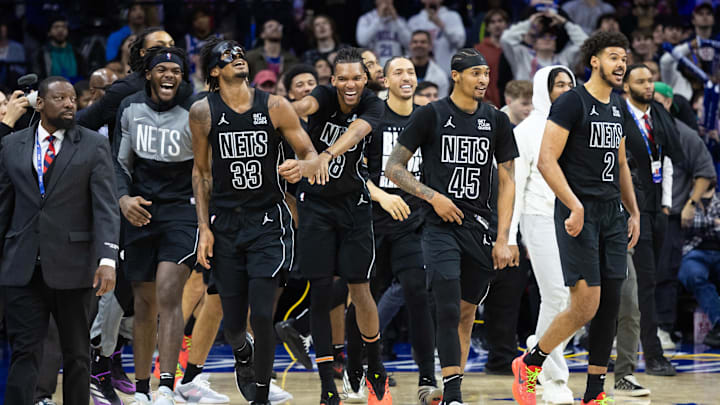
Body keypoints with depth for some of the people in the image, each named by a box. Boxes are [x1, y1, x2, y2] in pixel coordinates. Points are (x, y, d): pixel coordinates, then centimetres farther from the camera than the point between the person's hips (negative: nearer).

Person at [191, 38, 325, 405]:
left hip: (268, 221, -1)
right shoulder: (203, 112, -2)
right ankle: (242, 354, 41)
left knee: (262, 314, -14)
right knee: (233, 323, 3)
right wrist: (204, 228, 2)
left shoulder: (274, 107, -4)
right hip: (225, 223, 1)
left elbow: (310, 153, 1)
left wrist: (305, 166, -23)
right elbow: (201, 172, 7)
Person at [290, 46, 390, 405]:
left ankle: (376, 371, 24)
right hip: (315, 202, 0)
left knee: (360, 290, -1)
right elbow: (306, 105, -35)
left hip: (353, 202, 0)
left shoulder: (372, 106, -11)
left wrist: (328, 154, -54)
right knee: (320, 291, -4)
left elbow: (355, 132, -33)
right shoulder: (325, 96, -11)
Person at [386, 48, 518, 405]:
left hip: (479, 228, 4)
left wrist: (502, 238, 1)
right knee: (449, 311, -15)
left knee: (467, 314, 9)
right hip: (440, 227, -4)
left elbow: (506, 182, 9)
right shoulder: (431, 115, -2)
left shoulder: (496, 121, 8)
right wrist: (433, 196, -12)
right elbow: (393, 167, 0)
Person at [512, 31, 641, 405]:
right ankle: (529, 364, 7)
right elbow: (546, 161, -15)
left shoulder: (619, 108, 15)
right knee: (586, 306, -14)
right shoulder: (571, 102, -9)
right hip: (579, 213, -7)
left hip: (613, 213, 8)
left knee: (609, 304, 3)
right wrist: (575, 207, -21)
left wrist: (634, 212, 19)